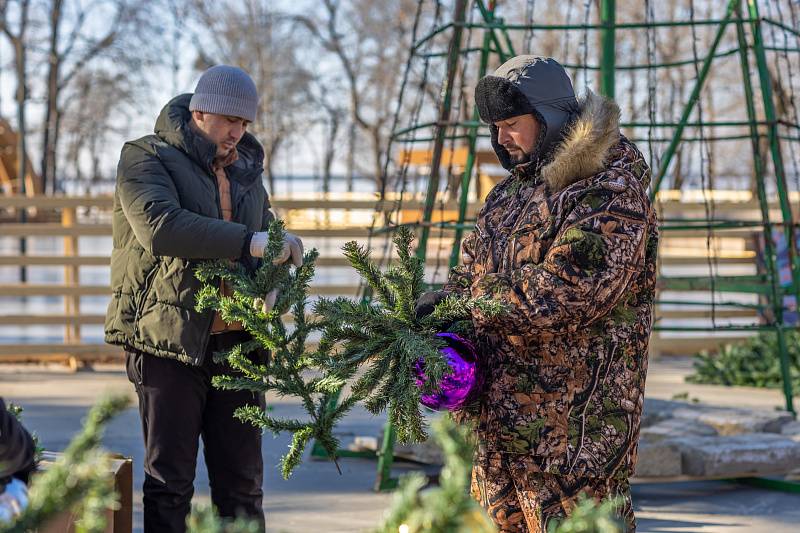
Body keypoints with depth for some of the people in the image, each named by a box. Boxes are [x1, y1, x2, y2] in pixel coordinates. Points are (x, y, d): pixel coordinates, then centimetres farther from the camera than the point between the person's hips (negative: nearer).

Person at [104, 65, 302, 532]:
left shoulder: (245, 169, 17)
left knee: (242, 480, 8)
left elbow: (272, 242, 19)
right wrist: (250, 242, -25)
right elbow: (160, 227, -22)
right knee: (170, 480, -2)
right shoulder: (146, 158, -4)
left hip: (237, 342, 6)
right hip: (169, 340, -6)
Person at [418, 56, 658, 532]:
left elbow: (564, 288, -23)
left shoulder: (610, 191, -13)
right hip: (504, 403, 9)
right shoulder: (515, 189, 18)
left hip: (575, 402, -9)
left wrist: (463, 302, -18)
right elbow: (477, 266, 21)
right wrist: (444, 299, -2)